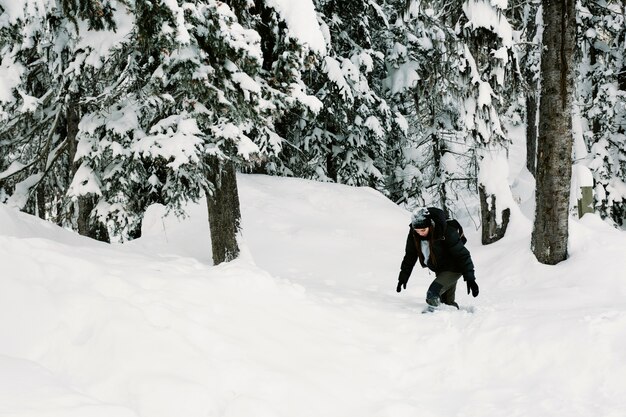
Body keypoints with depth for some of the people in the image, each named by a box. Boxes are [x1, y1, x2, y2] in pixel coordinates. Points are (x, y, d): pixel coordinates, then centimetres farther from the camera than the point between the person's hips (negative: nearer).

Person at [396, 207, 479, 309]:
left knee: (432, 295, -24)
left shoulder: (447, 233, -31)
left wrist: (470, 278, -27)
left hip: (453, 269, -7)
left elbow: (462, 254, -25)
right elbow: (410, 255, 2)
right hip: (439, 270, 7)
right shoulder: (414, 234, -15)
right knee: (447, 301, 17)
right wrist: (403, 276, 5)